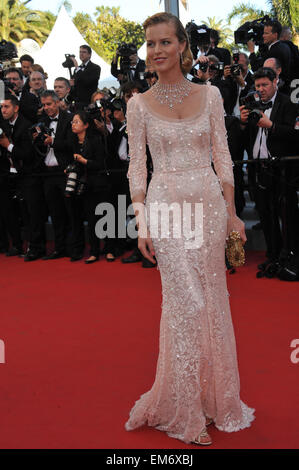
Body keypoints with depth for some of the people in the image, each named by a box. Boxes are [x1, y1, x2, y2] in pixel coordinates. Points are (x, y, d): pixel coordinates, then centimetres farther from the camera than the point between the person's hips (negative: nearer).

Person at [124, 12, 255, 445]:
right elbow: (137, 167, 0)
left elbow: (222, 157, 6)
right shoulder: (139, 104, 2)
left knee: (212, 299, 8)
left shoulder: (210, 95, 6)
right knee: (187, 302, -5)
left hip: (209, 203, 3)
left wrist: (231, 212, 3)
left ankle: (211, 395, 29)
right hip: (166, 206, -2)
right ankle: (186, 412, 13)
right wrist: (142, 223, -6)